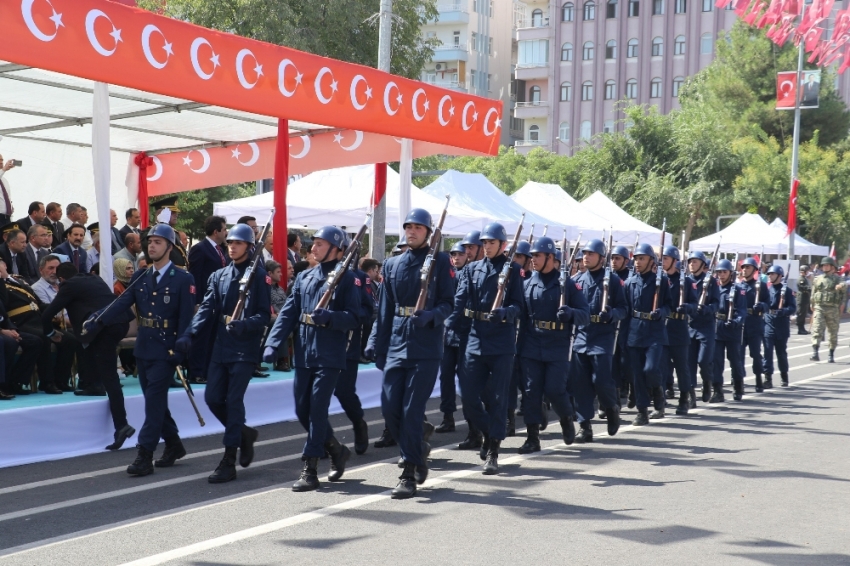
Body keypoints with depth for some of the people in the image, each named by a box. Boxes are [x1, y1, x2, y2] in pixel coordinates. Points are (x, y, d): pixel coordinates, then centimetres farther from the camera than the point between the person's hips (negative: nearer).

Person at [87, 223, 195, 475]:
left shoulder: (183, 279, -6)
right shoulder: (139, 278, 9)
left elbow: (186, 319, -10)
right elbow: (121, 305, 0)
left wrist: (180, 352, -17)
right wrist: (95, 323, -13)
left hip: (165, 350, -6)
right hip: (143, 349, 6)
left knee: (154, 401, -8)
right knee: (155, 400, 13)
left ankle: (144, 455, -6)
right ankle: (173, 444, 28)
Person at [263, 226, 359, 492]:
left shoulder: (346, 278, -4)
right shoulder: (304, 277, 13)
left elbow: (353, 318, -9)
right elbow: (288, 313, 8)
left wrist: (328, 316, -27)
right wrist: (272, 344, -2)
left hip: (330, 357, -6)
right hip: (303, 355, 6)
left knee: (317, 410, -8)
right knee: (302, 410, 9)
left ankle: (310, 471, -1)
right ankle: (337, 450, 30)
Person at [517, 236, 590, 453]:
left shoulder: (567, 284, -1)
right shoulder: (527, 284, 7)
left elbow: (585, 315, -3)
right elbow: (520, 314, 11)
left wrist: (571, 312, -23)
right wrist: (520, 343, -3)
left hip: (558, 348, -3)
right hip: (531, 348, 3)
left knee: (554, 390, -4)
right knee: (531, 391, 0)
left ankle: (567, 419, 27)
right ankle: (532, 438, 7)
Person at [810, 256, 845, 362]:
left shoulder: (837, 279, 3)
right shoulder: (817, 279, 12)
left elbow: (844, 286, -19)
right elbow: (813, 295, 18)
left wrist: (841, 286, -42)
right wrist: (813, 307, 17)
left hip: (832, 309, -1)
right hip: (819, 308, 1)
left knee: (833, 333, 7)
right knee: (817, 330, -14)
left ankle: (831, 355, 20)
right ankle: (815, 353, -22)